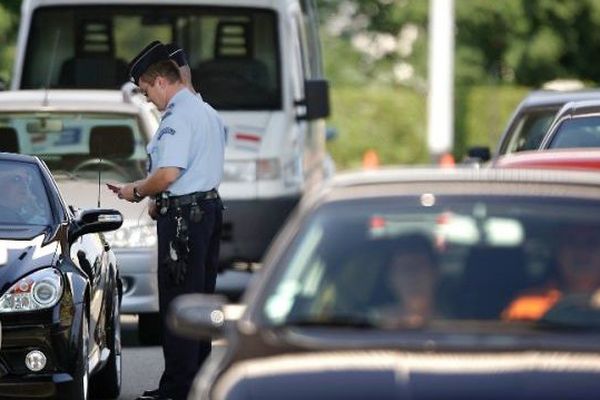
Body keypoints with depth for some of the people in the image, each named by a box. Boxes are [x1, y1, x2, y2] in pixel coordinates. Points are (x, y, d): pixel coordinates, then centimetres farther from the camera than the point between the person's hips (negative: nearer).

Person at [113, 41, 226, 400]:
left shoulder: (178, 117, -16)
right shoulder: (208, 113, 16)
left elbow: (168, 174, -24)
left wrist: (135, 191, -7)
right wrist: (160, 200, 16)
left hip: (182, 217, -10)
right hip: (211, 206, 10)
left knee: (177, 301, -6)